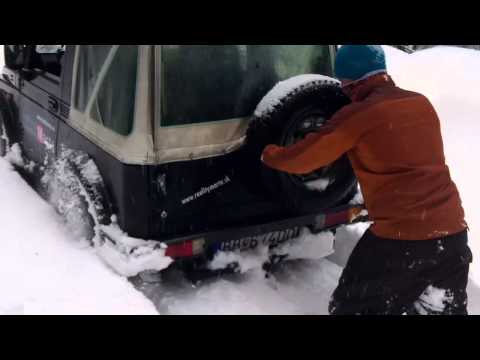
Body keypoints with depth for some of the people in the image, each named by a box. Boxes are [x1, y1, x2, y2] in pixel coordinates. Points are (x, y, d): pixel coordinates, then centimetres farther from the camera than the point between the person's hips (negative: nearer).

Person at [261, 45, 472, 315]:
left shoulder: (358, 115, -9)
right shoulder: (422, 104, 10)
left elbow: (304, 158, -2)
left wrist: (269, 155, 18)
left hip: (400, 236, -6)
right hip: (453, 231, 6)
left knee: (352, 308, 12)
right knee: (448, 309, 23)